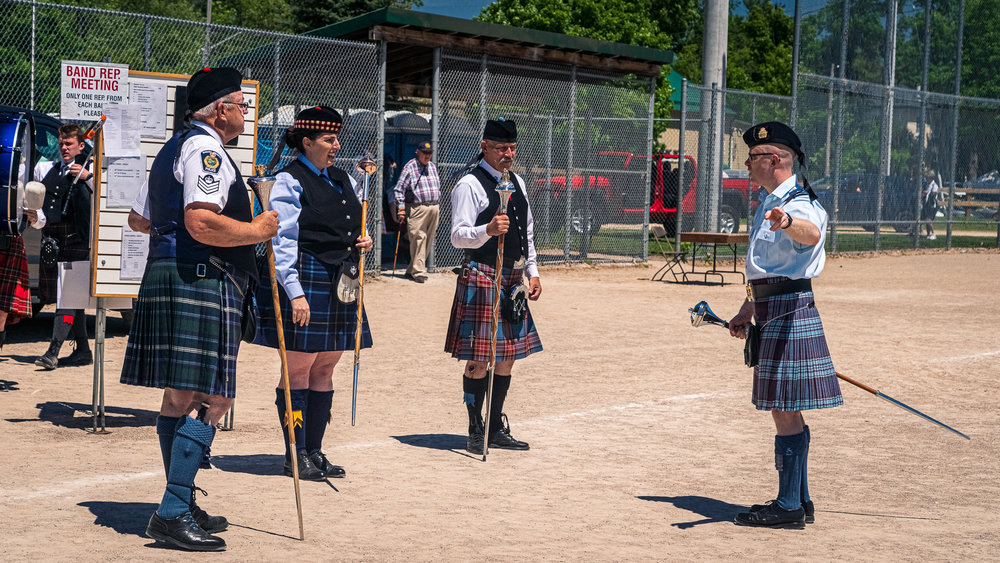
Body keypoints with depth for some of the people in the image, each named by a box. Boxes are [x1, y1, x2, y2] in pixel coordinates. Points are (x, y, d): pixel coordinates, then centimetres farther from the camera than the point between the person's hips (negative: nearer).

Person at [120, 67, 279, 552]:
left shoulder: (175, 147, 23)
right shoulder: (205, 148, -10)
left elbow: (140, 218, 30)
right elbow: (201, 223, -23)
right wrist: (257, 230, -11)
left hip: (168, 275, 11)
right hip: (201, 280, -11)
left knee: (180, 395, 13)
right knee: (211, 399, -11)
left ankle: (182, 505, 19)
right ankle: (172, 513, -14)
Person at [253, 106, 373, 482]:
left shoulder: (344, 181, 16)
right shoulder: (289, 181, -6)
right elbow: (283, 242, -12)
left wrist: (361, 244, 6)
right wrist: (295, 292, -19)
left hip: (340, 280, 8)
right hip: (305, 280, -7)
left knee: (325, 369, 10)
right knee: (298, 369, -3)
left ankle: (314, 450, 17)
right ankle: (296, 455, 4)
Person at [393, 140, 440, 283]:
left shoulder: (433, 167, 17)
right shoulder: (410, 167, -3)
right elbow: (399, 189, -5)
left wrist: (438, 207, 21)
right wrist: (401, 208, -11)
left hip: (434, 208, 7)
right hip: (417, 208, -6)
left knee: (428, 240, 6)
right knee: (418, 238, -12)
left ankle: (411, 270, 14)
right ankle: (418, 271, -10)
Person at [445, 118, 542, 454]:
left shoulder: (517, 183, 16)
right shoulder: (469, 185, -9)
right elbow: (458, 236, -17)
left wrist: (532, 273, 16)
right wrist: (488, 230, -35)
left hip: (513, 281, 8)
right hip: (481, 279, -8)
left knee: (508, 357, 10)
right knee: (479, 360, -6)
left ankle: (496, 428, 19)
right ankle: (476, 432, 2)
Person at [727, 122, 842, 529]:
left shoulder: (797, 204, -14)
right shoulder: (770, 205, 18)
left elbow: (811, 233, -39)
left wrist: (786, 223, -60)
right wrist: (748, 310, 32)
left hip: (790, 311, -11)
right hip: (773, 312, 11)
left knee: (785, 410, -8)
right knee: (783, 409, 15)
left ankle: (790, 507, -2)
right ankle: (798, 501, 24)